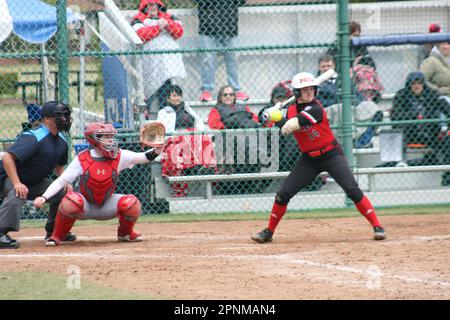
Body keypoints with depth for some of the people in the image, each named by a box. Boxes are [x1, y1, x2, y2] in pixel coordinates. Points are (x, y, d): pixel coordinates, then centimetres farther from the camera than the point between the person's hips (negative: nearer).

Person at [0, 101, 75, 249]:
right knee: (17, 195, -37)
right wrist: (17, 184, -41)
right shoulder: (33, 138, -29)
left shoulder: (61, 141, 0)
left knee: (61, 193, 4)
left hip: (36, 181, 9)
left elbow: (59, 165, 20)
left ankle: (54, 231, 20)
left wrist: (64, 182, 0)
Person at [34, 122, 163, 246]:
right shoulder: (82, 159, -16)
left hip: (107, 206, 2)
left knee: (132, 204, -23)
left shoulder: (119, 156, -10)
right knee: (71, 201, -35)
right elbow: (62, 181, -15)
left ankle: (125, 233, 11)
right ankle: (57, 236, -8)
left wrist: (156, 151, -39)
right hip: (86, 207, -2)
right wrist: (44, 197, -28)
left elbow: (142, 157, -17)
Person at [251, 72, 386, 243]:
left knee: (352, 190, -18)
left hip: (331, 154, -5)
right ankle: (269, 232, 15)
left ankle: (377, 226, -13)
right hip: (309, 158, 5)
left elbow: (292, 124, -28)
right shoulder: (292, 110, 3)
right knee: (283, 194, 0)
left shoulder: (315, 108, -18)